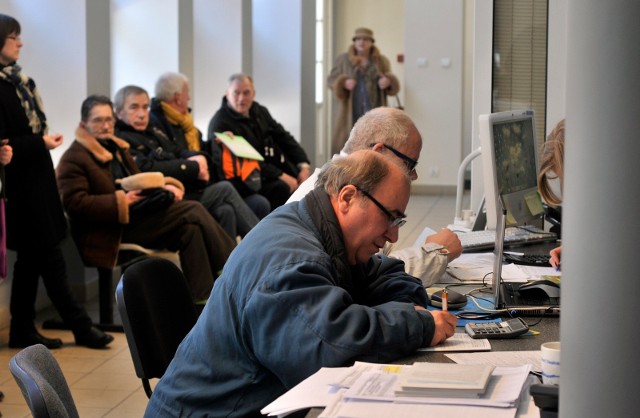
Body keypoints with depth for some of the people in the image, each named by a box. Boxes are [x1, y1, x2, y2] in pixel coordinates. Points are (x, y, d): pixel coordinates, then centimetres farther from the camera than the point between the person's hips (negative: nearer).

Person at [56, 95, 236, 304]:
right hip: (108, 233, -9)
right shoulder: (73, 159, -6)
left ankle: (202, 297, -18)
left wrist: (163, 186, 6)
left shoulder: (117, 148, 22)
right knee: (193, 212, -19)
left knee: (190, 227, -20)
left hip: (134, 216, 9)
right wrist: (122, 201, -22)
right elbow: (75, 204, -17)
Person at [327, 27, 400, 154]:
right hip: (350, 112, -1)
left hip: (374, 112, 1)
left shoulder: (381, 61, 11)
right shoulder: (343, 59, 8)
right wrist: (343, 83, -14)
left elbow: (391, 83, 14)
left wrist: (388, 82, -11)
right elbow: (331, 80, 7)